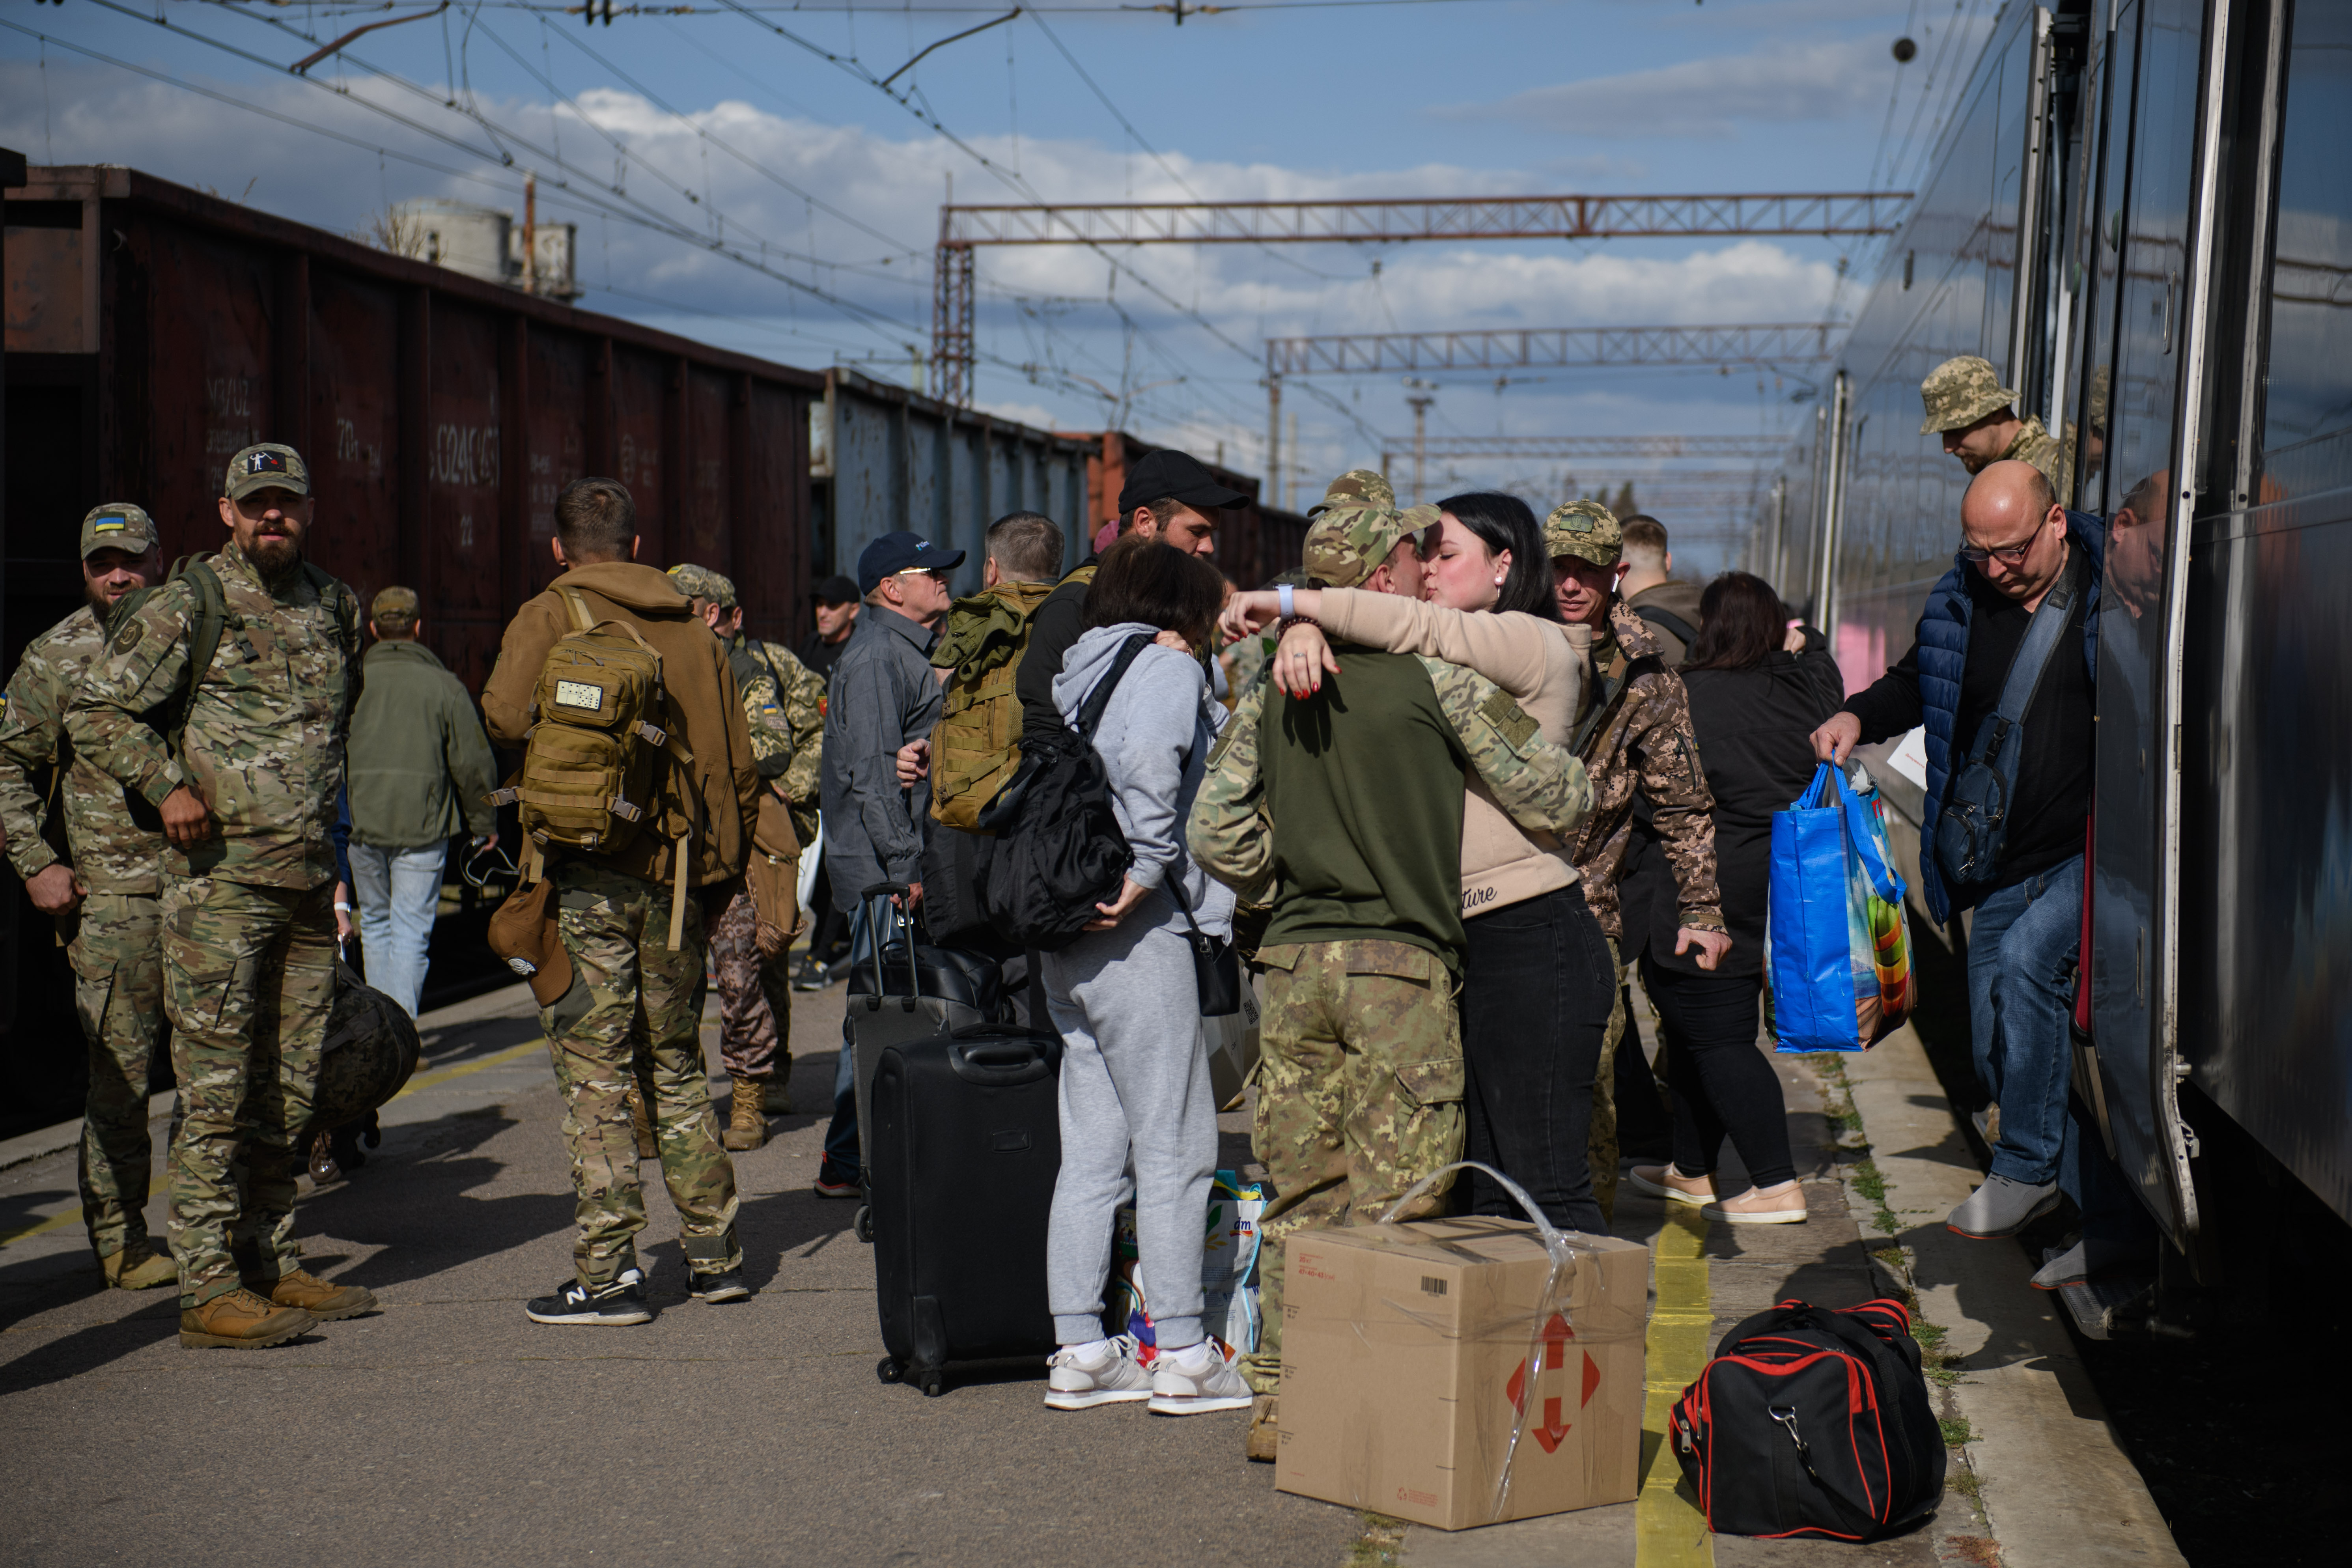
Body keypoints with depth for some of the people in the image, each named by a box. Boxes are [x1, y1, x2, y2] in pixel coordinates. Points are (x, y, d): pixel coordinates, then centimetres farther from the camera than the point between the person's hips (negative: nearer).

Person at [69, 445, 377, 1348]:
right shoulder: (183, 609, -5)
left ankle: (272, 1265, 20)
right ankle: (209, 1291, -2)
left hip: (309, 879, 6)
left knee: (289, 1090, 11)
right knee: (218, 1090, -6)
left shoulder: (336, 609, 14)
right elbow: (95, 713, -2)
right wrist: (168, 785, -15)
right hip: (220, 877, -6)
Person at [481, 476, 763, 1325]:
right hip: (675, 873, 5)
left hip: (589, 872, -5)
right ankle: (715, 1253, 19)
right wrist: (722, 863, 19)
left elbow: (507, 715, -19)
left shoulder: (550, 617, -3)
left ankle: (609, 1274, -1)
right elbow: (737, 765, 11)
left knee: (595, 1075, -1)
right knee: (675, 1066, 16)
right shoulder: (692, 631, 11)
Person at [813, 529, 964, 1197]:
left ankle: (851, 1157, 19)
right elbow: (872, 772, -20)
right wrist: (904, 866, -21)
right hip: (880, 866, -10)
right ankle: (848, 1162, -1)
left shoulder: (910, 651, 19)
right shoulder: (876, 656, -13)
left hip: (901, 866, 10)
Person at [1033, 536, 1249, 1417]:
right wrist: (1146, 871, -15)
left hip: (1064, 939, 8)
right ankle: (1184, 1357, 3)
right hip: (1135, 938, -8)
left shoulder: (1077, 670, 18)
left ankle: (1079, 1351, 14)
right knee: (1176, 1146, -1)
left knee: (1091, 1149, 11)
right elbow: (1146, 762, -23)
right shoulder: (1168, 666, -5)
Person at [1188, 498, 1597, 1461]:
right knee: (1394, 1201, 0)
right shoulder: (1440, 683, -6)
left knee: (1301, 1194, 12)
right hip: (1402, 961, -5)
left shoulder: (1270, 698, 9)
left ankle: (1279, 1399, 16)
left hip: (1293, 959, 5)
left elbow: (1214, 835, 7)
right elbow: (1554, 798, -4)